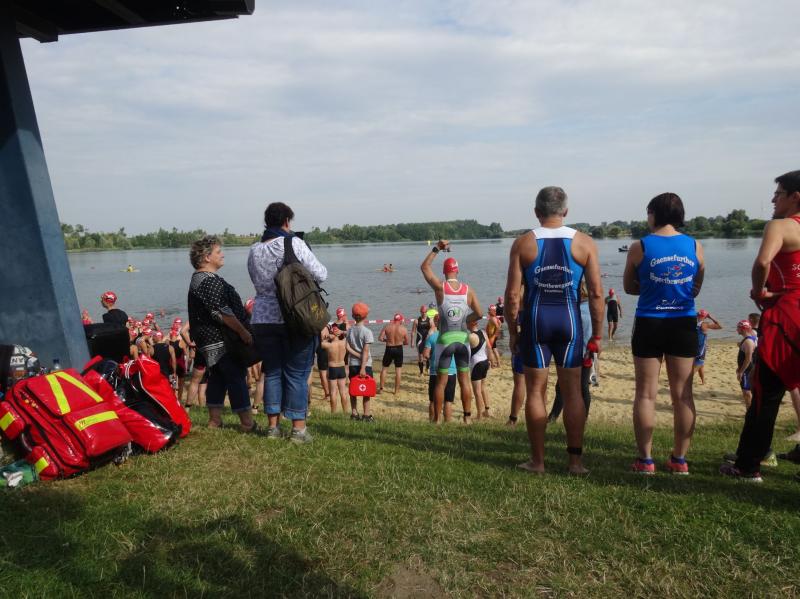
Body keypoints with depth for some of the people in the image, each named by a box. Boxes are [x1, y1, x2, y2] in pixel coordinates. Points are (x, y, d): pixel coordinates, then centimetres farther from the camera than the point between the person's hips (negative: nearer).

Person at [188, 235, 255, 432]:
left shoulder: (198, 280, 18)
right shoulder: (210, 281, -18)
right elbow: (222, 312, -24)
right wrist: (243, 331, -20)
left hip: (210, 341, 11)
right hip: (222, 341, -11)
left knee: (217, 378, 16)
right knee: (237, 378, -6)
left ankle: (214, 420, 22)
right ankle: (247, 422, -3)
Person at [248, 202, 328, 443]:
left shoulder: (254, 250, 8)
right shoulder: (294, 243, -8)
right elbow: (320, 274, -7)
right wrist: (302, 270, 12)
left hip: (264, 319, 4)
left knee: (272, 372, 12)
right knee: (297, 373, 2)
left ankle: (273, 426, 18)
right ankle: (298, 428, 7)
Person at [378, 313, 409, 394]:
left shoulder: (387, 327, -4)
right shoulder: (404, 329, -5)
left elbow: (380, 338, -8)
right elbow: (406, 342, 1)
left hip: (389, 349, 0)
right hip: (399, 349, 0)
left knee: (384, 368, 15)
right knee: (398, 369, 9)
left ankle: (381, 388, 17)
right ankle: (396, 390, 13)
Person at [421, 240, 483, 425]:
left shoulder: (440, 287, -8)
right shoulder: (468, 290, -1)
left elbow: (424, 266, 4)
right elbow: (479, 314, 3)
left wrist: (436, 248, 6)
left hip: (445, 339, -2)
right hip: (463, 338, 2)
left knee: (441, 381, 6)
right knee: (464, 378, 12)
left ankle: (436, 419, 11)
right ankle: (467, 416, 16)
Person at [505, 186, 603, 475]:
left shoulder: (523, 243, -1)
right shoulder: (584, 242, 1)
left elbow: (512, 293, -5)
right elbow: (596, 293, -2)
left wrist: (513, 330, 5)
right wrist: (597, 334, 5)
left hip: (535, 320, -1)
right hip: (569, 320, 1)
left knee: (535, 391, 7)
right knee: (572, 391, 10)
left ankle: (537, 461, 14)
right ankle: (576, 460, 16)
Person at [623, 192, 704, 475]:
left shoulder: (640, 247, -5)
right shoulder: (695, 246, 3)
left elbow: (629, 287, 4)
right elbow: (696, 288, 11)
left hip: (649, 323, -2)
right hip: (684, 324, 3)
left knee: (646, 394, 5)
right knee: (683, 394, 10)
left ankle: (645, 460, 9)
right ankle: (679, 460, 17)